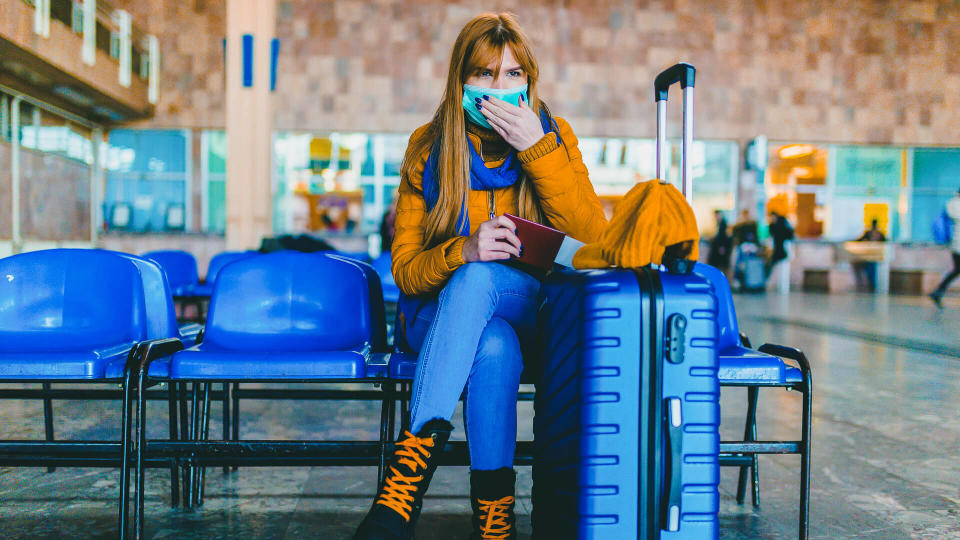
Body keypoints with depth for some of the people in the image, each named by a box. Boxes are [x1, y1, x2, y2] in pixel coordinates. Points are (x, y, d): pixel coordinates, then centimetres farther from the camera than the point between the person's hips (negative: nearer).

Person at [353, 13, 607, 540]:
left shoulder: (553, 136, 1)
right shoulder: (428, 147, -1)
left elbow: (592, 235, -14)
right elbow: (405, 271, -2)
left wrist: (537, 147, -21)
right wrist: (463, 251, -25)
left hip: (533, 310, 0)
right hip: (439, 314, 0)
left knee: (476, 280, -36)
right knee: (494, 349, -37)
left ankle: (406, 477, -37)